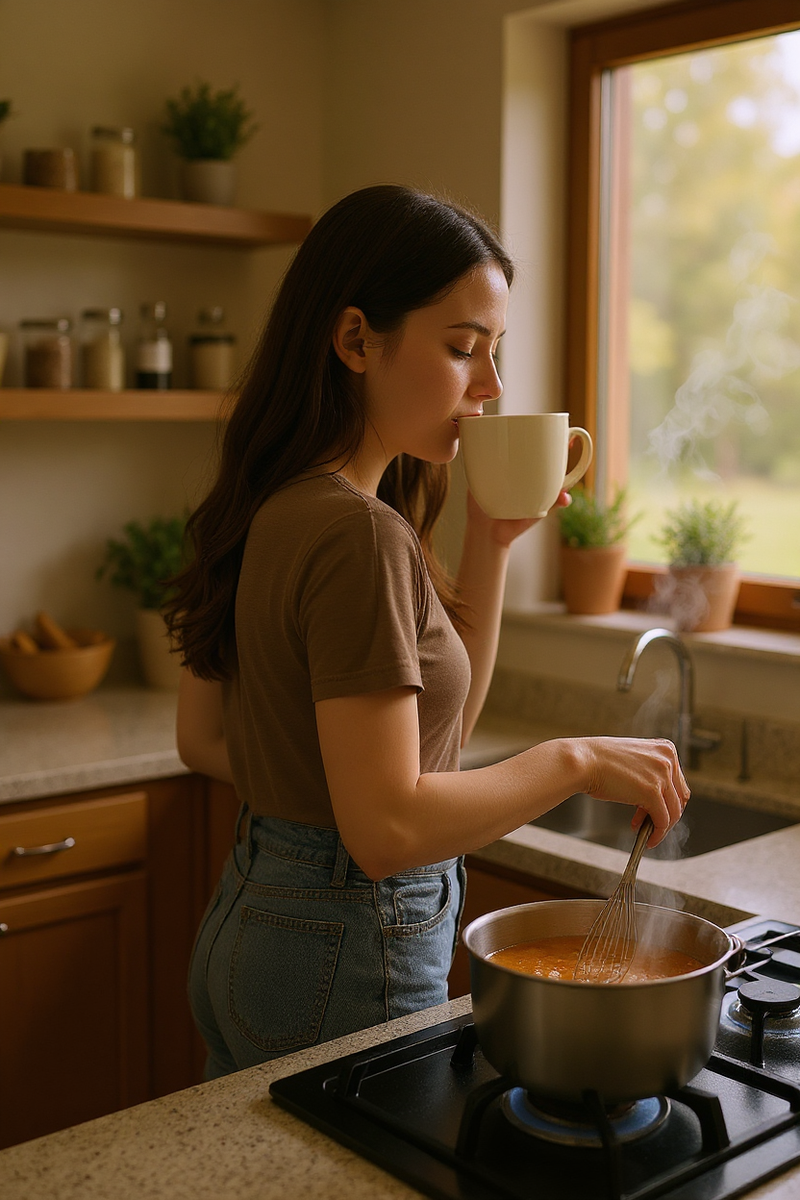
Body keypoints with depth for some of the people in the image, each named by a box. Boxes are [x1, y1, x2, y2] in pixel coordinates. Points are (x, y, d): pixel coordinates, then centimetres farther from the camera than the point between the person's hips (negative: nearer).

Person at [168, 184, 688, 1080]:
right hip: (347, 956, -9)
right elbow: (389, 827, -27)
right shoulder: (358, 535, -24)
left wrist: (489, 544, 2)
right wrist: (574, 761, -18)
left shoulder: (269, 508, 4)